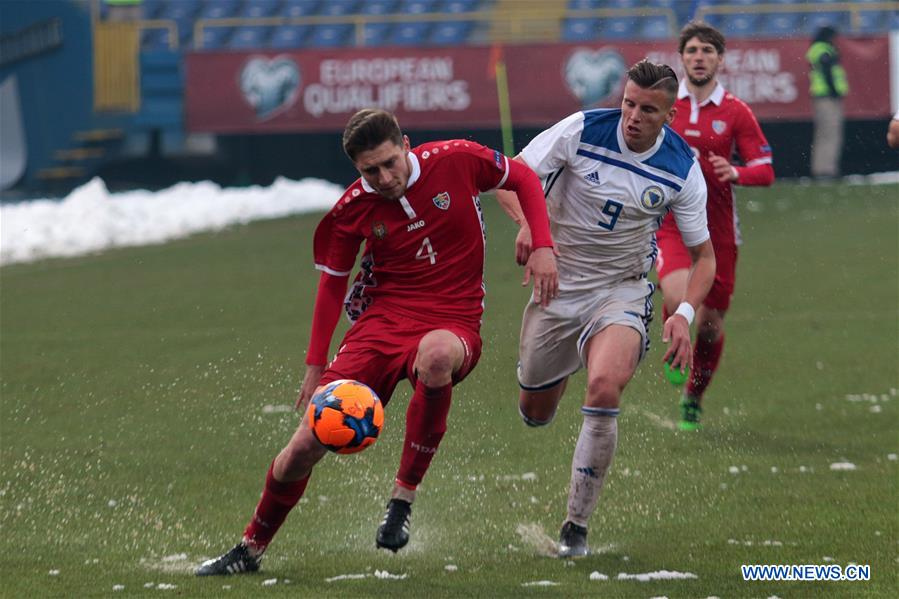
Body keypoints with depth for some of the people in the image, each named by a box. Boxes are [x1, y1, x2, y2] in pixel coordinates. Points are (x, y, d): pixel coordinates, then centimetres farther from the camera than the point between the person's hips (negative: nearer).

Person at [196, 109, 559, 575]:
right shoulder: (353, 209, -2)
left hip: (453, 323, -2)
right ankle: (250, 549, 17)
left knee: (435, 355, -43)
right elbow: (332, 283, 11)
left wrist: (543, 247, -5)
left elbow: (523, 179, 8)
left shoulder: (458, 160, -8)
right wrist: (315, 367, 10)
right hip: (383, 319, 2)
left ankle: (402, 499, -26)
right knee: (307, 444, -8)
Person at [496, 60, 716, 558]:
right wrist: (529, 223, -29)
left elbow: (703, 254, 0)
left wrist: (684, 314, -17)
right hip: (557, 286, 1)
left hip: (622, 290, -1)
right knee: (534, 413, 10)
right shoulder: (581, 130, -14)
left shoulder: (682, 169, -11)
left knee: (604, 387, -30)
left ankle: (576, 525, -18)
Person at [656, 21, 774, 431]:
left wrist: (736, 173, -22)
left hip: (717, 228, 1)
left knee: (711, 321, 7)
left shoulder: (736, 113, 1)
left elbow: (765, 171, -2)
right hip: (669, 223, -1)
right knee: (678, 297, -27)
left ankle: (693, 399, 30)